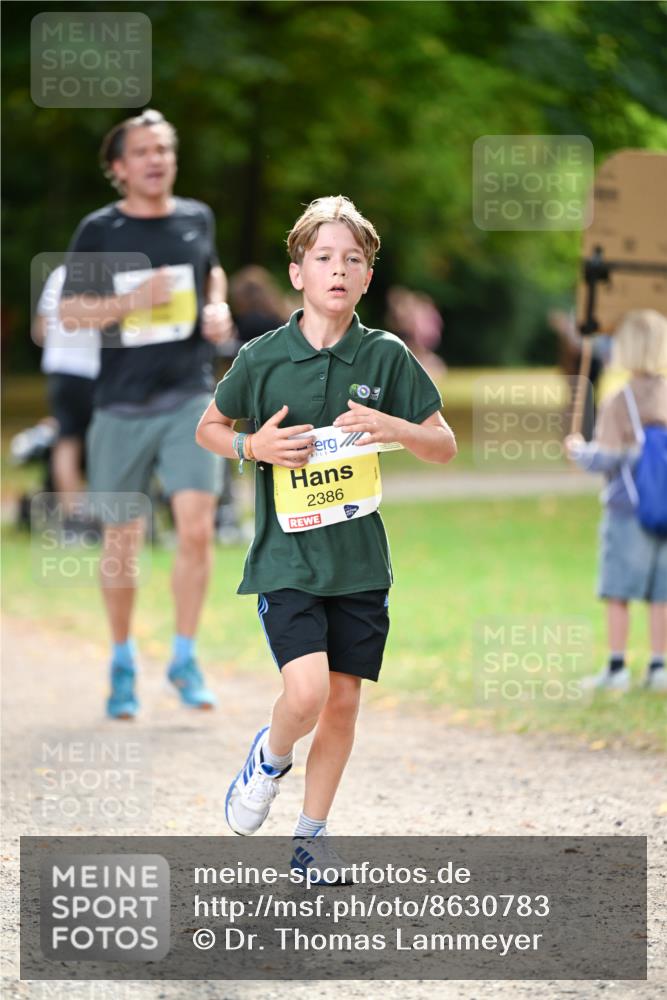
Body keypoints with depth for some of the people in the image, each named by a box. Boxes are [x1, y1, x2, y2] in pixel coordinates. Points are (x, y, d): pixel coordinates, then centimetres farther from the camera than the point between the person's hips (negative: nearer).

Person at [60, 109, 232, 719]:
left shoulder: (197, 218, 7)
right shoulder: (99, 231, -1)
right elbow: (68, 310, -1)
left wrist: (218, 307, 5)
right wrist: (129, 303, -17)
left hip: (190, 399, 1)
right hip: (122, 406, -1)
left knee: (197, 528, -15)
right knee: (122, 539, 7)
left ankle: (185, 657, -2)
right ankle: (123, 664, 23)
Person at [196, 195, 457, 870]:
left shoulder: (386, 357, 0)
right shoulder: (262, 357, -3)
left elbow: (445, 447, 5)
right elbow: (208, 428, 12)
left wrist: (391, 427, -14)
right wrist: (254, 446, -9)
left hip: (360, 557, 3)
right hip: (285, 555, -2)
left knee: (343, 701, 6)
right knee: (306, 691, -19)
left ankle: (311, 834, 24)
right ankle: (270, 758, 14)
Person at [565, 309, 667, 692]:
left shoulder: (619, 403, -11)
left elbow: (604, 460, -13)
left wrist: (579, 449, 6)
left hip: (628, 509, -4)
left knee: (619, 592, 4)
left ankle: (617, 667, 6)